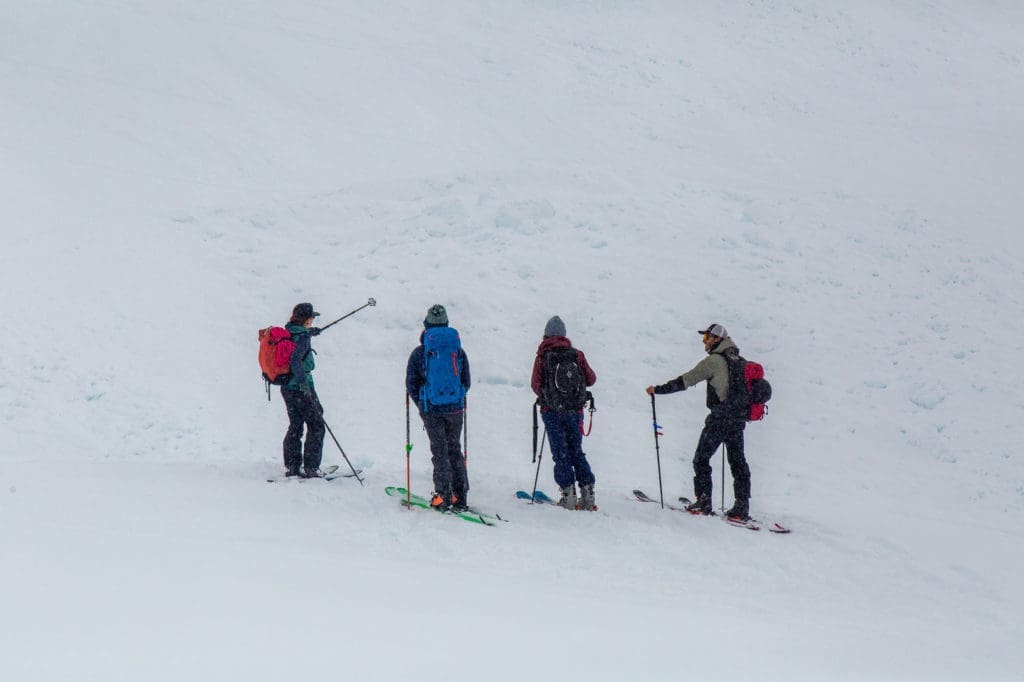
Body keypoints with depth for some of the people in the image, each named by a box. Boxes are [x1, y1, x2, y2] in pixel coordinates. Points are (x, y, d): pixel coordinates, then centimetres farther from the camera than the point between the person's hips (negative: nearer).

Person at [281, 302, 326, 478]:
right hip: (300, 388, -8)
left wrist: (309, 332, 47)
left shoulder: (287, 333, 6)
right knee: (316, 427, 2)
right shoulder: (303, 337, -18)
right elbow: (295, 360, -29)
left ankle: (291, 466, 20)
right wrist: (304, 384, -31)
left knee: (295, 426, 19)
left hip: (287, 387, 8)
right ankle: (311, 468, 1)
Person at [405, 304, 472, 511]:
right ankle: (460, 497, 12)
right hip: (455, 409, 2)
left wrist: (422, 405, 10)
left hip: (432, 410, -2)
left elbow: (411, 384, -3)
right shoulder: (458, 350, 2)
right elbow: (466, 382, 7)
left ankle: (443, 497, 0)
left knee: (439, 451, 4)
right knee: (455, 450, 13)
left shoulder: (420, 352, -6)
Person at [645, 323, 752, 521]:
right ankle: (742, 507, 7)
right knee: (737, 461, 10)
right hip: (738, 418, 8)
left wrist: (658, 389, -5)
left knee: (701, 459, 2)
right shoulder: (737, 360, 13)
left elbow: (685, 380, -12)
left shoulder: (714, 360, -11)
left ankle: (703, 502, -1)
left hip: (720, 418, -8)